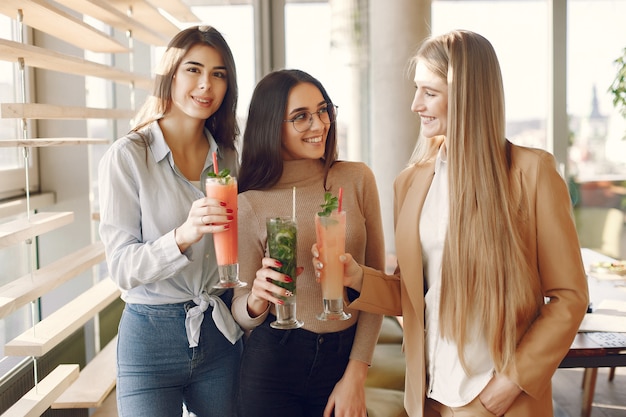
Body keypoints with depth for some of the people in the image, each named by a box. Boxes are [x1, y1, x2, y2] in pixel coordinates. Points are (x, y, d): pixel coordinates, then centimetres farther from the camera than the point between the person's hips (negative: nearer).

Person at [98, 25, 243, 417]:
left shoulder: (227, 157, 6)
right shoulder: (127, 156, -10)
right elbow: (122, 268, -14)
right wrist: (182, 236, -31)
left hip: (221, 334, 4)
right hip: (152, 337, -4)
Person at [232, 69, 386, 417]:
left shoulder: (357, 179, -5)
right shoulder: (250, 205, -8)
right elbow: (243, 315, -1)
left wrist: (356, 376, -6)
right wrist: (256, 300, -24)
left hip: (345, 358, 1)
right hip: (274, 362, -1)